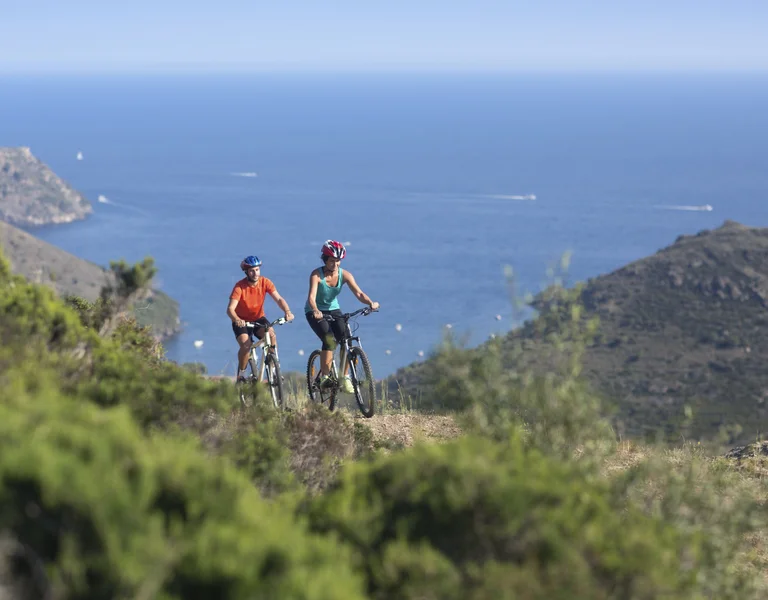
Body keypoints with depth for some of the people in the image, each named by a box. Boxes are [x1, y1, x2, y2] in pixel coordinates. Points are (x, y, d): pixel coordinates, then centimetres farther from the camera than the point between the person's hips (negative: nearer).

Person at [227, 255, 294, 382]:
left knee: (272, 336, -27)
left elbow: (278, 299, -21)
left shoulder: (265, 282, -13)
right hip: (242, 321, -3)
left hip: (259, 318, 3)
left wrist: (287, 311, -41)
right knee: (245, 345, -27)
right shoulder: (240, 287, -23)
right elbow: (230, 309, -31)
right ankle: (241, 375, -6)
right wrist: (237, 320, -53)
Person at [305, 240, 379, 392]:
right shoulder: (316, 275, -22)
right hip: (315, 313, -4)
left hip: (333, 310, 4)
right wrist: (316, 311, -55)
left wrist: (370, 303, -41)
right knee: (329, 340, -27)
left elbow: (358, 293, -21)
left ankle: (344, 378, -5)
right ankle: (324, 376, -18)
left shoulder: (344, 275, -11)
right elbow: (311, 297, -34)